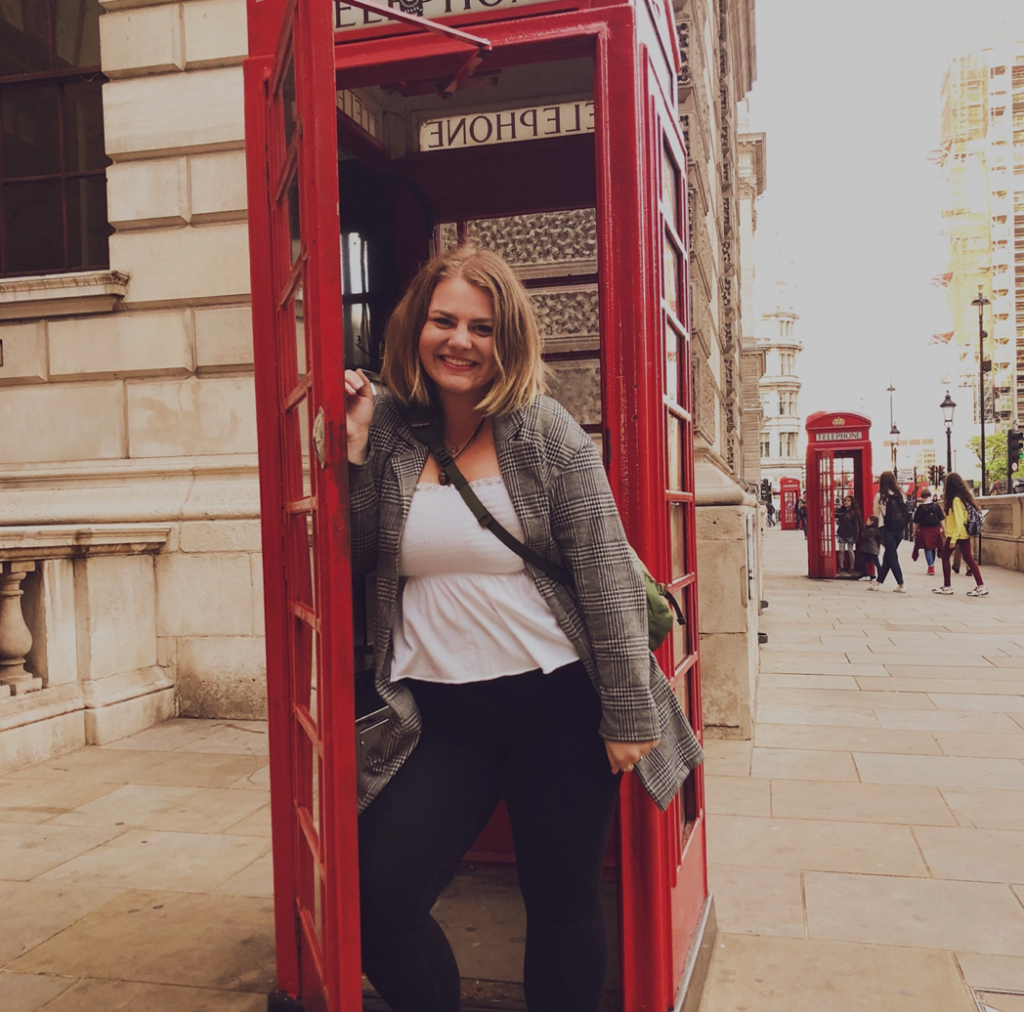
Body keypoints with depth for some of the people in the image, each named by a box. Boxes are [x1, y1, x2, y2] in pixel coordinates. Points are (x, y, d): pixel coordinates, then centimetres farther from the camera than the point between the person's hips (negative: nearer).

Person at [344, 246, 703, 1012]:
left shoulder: (546, 431, -5)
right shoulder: (389, 430, 3)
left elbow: (608, 578, -6)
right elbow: (352, 562, 3)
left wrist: (629, 717, -8)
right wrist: (354, 448, -7)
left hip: (555, 702, -2)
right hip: (438, 714, 2)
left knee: (563, 905, 12)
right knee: (375, 903, -3)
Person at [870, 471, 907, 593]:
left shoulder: (880, 496, -5)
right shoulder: (900, 494, 3)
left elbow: (876, 513, 9)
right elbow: (904, 512, 8)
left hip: (887, 529, -4)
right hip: (900, 528, 4)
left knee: (892, 557, 2)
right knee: (887, 556, 13)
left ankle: (901, 585, -2)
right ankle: (878, 582, 20)